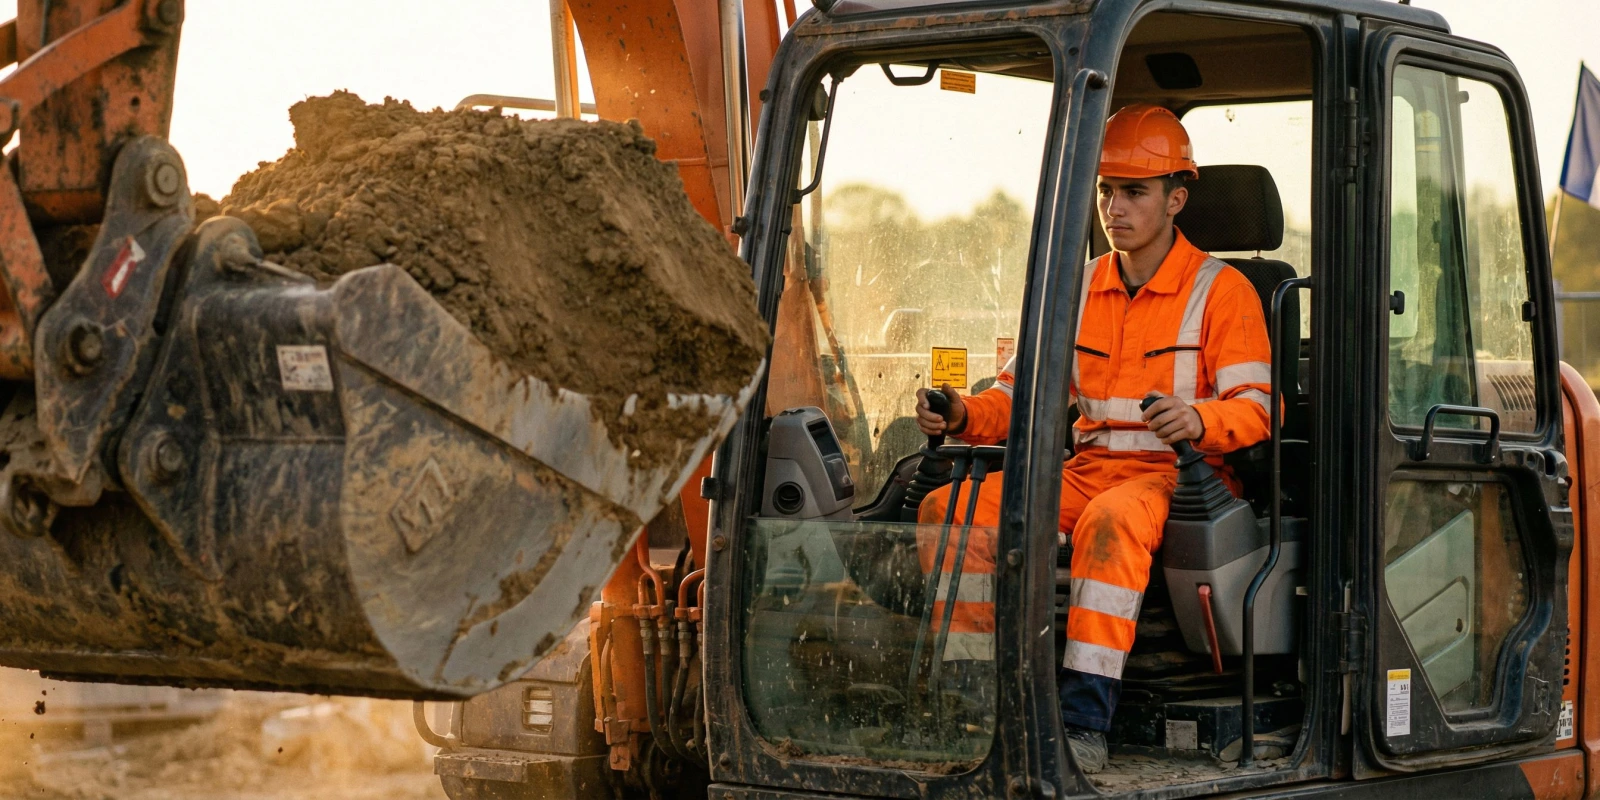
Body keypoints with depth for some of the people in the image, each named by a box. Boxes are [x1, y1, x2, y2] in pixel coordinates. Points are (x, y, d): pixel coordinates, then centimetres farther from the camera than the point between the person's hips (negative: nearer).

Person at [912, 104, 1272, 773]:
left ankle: (1085, 722, -43)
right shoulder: (1078, 290, 17)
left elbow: (1254, 408, -8)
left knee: (1110, 522, -41)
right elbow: (1022, 390, 15)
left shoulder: (1222, 291, 1)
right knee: (947, 509, -18)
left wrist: (1197, 420, -31)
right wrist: (964, 417, -8)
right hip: (1085, 467, 6)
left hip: (1181, 474, -5)